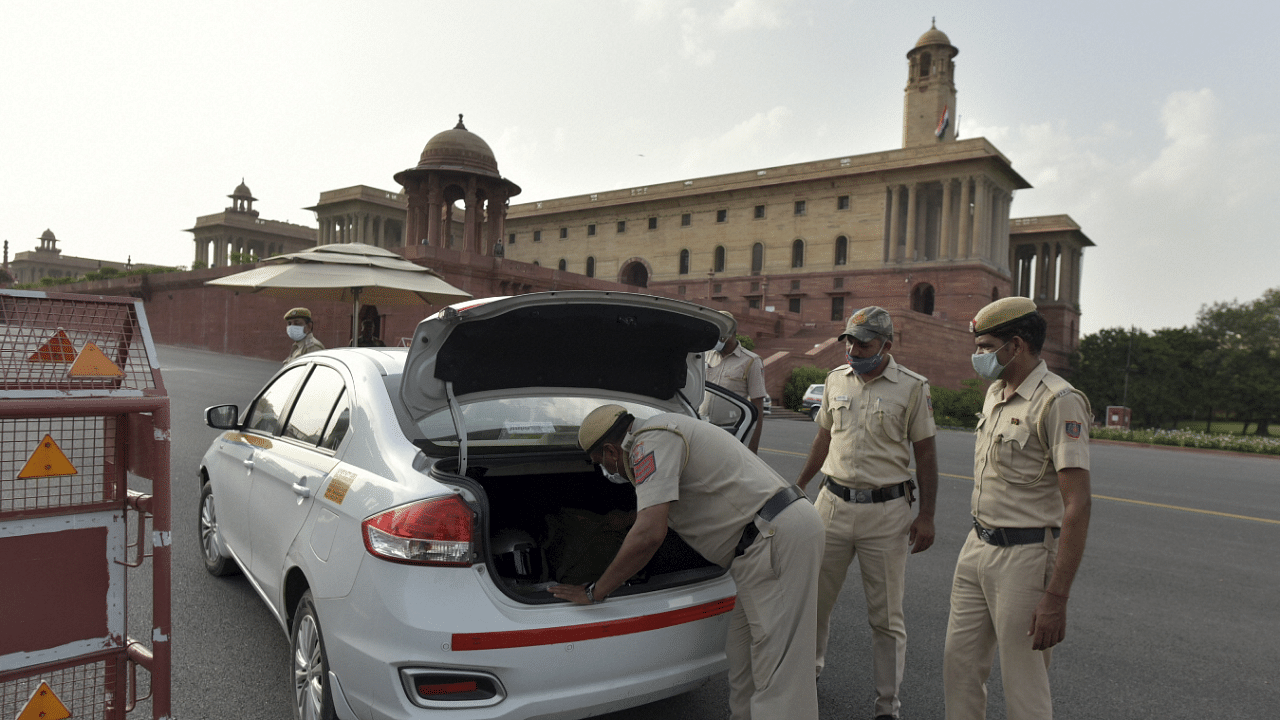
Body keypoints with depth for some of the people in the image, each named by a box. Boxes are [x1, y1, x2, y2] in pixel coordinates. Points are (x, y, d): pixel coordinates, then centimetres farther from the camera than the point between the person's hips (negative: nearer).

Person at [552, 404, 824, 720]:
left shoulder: (650, 440, -10)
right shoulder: (665, 432, 22)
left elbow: (649, 535, -20)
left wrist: (594, 592, -9)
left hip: (777, 537, -10)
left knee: (778, 676, -8)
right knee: (742, 658, 17)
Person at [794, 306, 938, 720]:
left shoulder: (912, 388, -5)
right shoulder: (836, 380, 7)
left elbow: (925, 454, -2)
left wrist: (926, 516, -6)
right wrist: (799, 485, 20)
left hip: (887, 511, -4)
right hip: (833, 503, 4)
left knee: (886, 616, 5)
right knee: (815, 597, 13)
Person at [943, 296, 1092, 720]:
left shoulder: (1058, 403, -17)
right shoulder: (995, 394, 11)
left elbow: (1078, 506, -22)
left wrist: (1056, 598, -24)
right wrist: (979, 544, 19)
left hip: (1024, 556, -8)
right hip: (977, 546, 8)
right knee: (960, 663, 15)